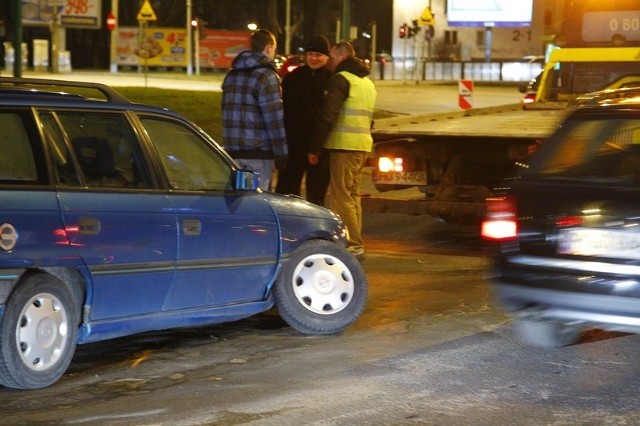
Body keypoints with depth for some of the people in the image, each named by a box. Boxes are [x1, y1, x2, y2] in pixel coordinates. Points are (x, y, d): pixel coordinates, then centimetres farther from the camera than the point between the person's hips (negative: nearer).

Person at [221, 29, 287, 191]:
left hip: (233, 150, 7)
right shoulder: (266, 76, -10)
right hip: (258, 152, -7)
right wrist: (281, 154, -11)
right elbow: (274, 118, -14)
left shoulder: (232, 75, 13)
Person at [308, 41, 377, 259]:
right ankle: (355, 244, 17)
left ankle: (354, 245, -12)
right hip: (363, 145, 9)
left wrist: (315, 147, -11)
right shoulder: (368, 83, 20)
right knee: (353, 196, 14)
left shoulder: (341, 79, -8)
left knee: (341, 197, -7)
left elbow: (328, 116, -14)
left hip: (344, 145, -9)